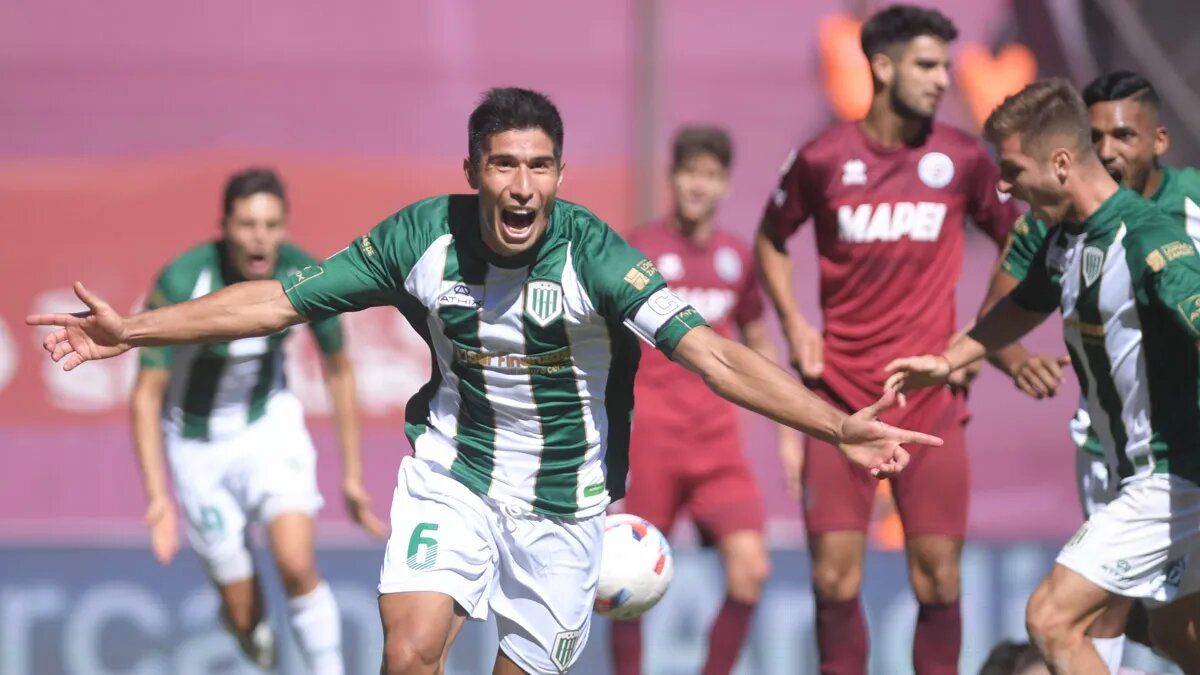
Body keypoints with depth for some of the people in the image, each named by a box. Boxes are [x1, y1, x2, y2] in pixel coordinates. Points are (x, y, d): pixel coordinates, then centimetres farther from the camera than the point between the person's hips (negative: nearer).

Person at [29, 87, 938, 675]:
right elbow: (282, 300, -4)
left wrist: (839, 427, -39)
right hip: (453, 469, 1)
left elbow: (711, 354, -28)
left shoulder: (591, 254, -22)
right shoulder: (423, 238, -14)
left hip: (562, 494, -1)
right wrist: (135, 331, -4)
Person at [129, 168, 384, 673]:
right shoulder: (179, 284, -27)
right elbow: (146, 396, -21)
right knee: (246, 618, 3)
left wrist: (353, 475, 2)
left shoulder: (307, 278, -18)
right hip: (198, 441, -1)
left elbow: (338, 370, -1)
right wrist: (157, 496, -30)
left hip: (270, 424, 1)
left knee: (297, 564, -24)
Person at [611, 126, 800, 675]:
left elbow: (758, 346, 22)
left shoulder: (736, 258, 11)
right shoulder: (640, 250, -2)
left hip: (717, 442, 4)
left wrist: (787, 430, 18)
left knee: (750, 567, -12)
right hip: (648, 438, -3)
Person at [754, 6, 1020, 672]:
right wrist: (793, 323, 3)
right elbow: (771, 240, 15)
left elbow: (1015, 240, 15)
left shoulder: (962, 156, 1)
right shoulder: (822, 159, -2)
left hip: (930, 393, 1)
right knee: (835, 576, -3)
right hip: (841, 388, -1)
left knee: (938, 577, -2)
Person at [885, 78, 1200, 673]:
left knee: (1052, 619, -13)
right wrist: (948, 360, 21)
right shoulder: (1065, 238, 5)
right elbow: (1026, 305, 27)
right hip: (1148, 474, 10)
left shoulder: (1149, 244, -24)